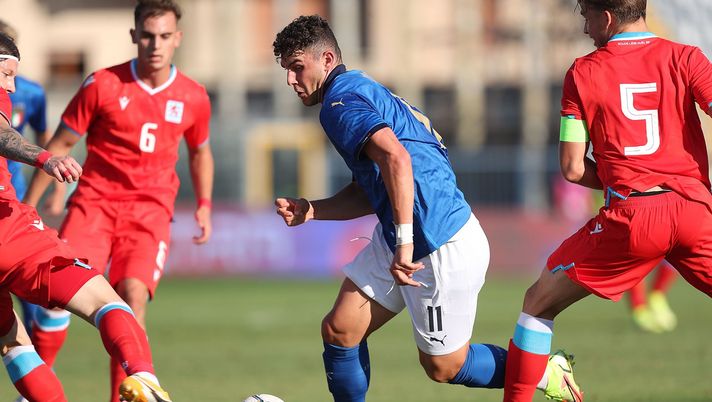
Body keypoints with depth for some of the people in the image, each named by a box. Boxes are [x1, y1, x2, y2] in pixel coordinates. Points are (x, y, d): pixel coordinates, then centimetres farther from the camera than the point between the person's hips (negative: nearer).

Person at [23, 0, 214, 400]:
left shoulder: (193, 97, 4)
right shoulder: (102, 85, -4)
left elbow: (200, 152, 25)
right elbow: (60, 146, 3)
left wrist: (204, 206, 16)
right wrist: (26, 207, 3)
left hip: (150, 212, 1)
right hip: (94, 203, -1)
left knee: (134, 296, -20)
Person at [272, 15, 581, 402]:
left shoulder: (340, 103, -16)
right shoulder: (362, 91, 15)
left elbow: (396, 158, -33)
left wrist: (404, 242, -34)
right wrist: (310, 211, 7)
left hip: (443, 249, -10)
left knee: (442, 366, 4)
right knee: (339, 329, 5)